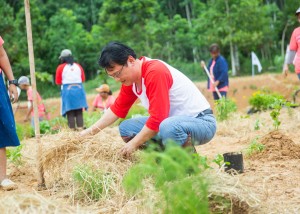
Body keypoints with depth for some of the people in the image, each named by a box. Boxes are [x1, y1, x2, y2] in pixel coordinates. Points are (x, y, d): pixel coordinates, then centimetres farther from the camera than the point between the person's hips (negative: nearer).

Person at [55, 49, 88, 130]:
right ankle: (80, 128, 3)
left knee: (70, 112, -1)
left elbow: (58, 81, 1)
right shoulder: (78, 66, 8)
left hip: (67, 90, -3)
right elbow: (83, 78, 14)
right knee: (79, 112, 7)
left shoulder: (61, 67, -3)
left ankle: (72, 130, -4)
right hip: (79, 89, 3)